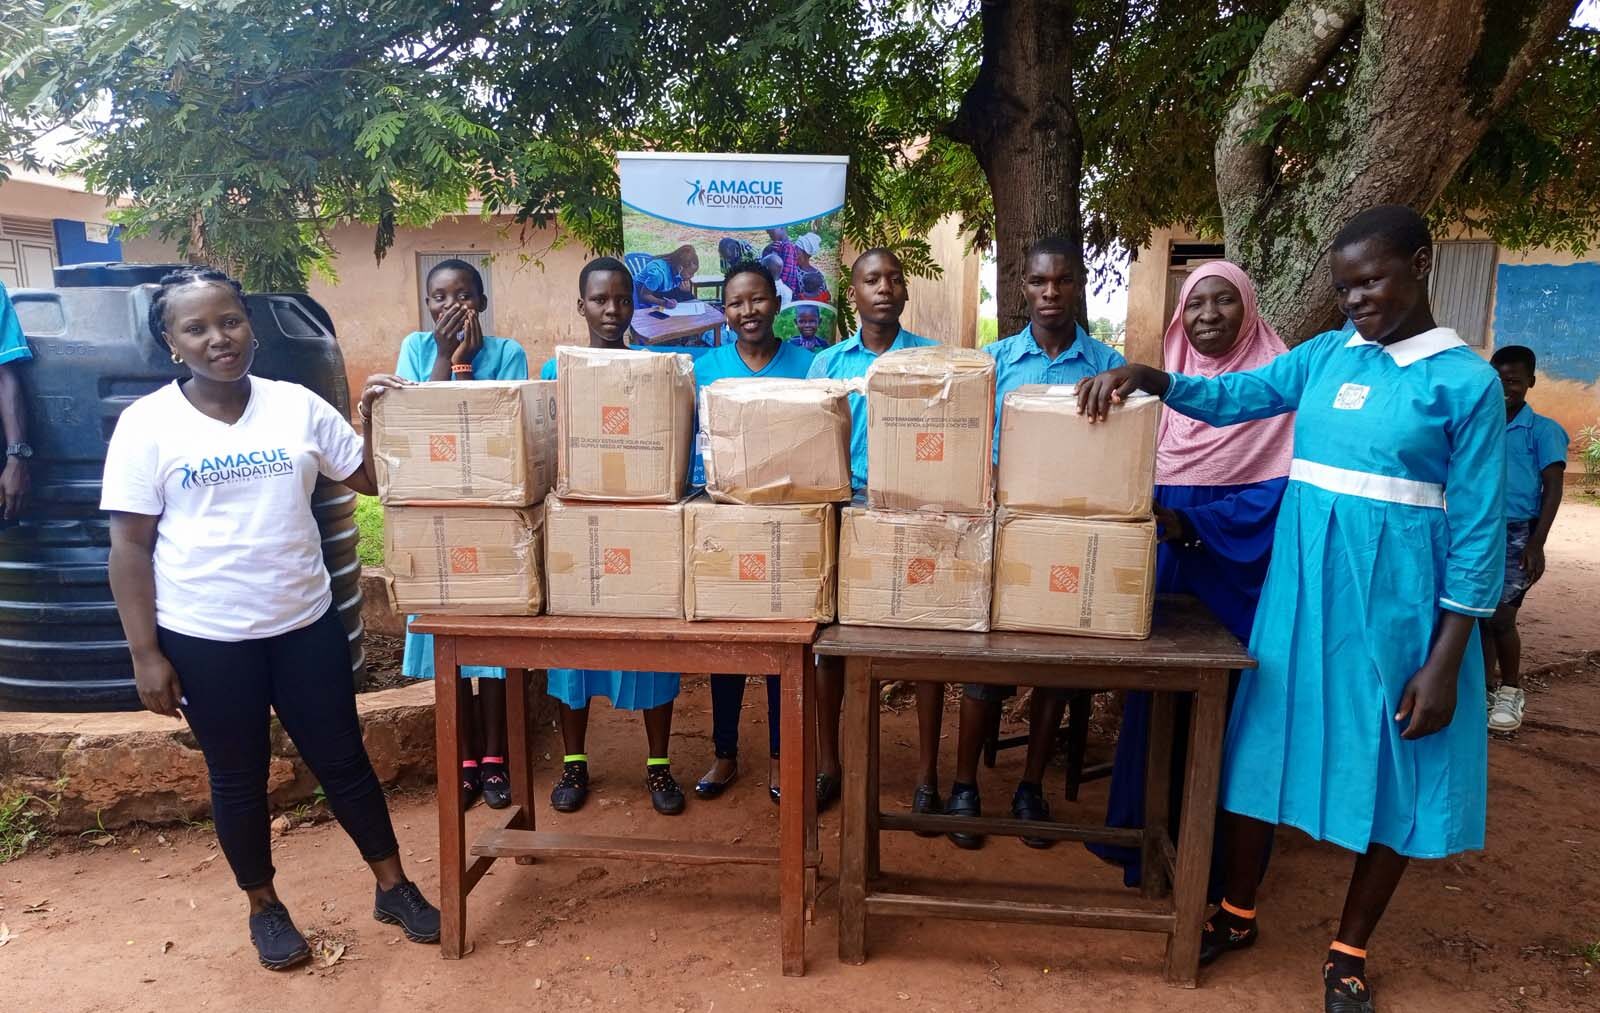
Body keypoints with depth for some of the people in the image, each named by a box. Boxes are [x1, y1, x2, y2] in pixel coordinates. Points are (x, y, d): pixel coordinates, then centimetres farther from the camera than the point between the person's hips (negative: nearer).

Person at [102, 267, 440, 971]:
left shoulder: (297, 405, 0)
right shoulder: (147, 423, -6)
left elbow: (371, 479, 6)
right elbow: (129, 547, -5)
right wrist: (145, 654, -8)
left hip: (305, 622, 2)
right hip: (204, 638, -2)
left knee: (342, 760, 12)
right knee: (237, 779, 14)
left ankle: (393, 887, 28)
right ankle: (264, 906, 35)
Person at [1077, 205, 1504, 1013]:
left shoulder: (1466, 382, -8)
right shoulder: (1327, 355, 5)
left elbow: (1478, 532, -9)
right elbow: (1229, 399, 4)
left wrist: (1444, 661, -12)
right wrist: (1143, 375, -15)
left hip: (1398, 605, -4)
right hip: (1299, 589, 4)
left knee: (1391, 776, 8)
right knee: (1263, 747, 10)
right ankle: (1237, 914, 30)